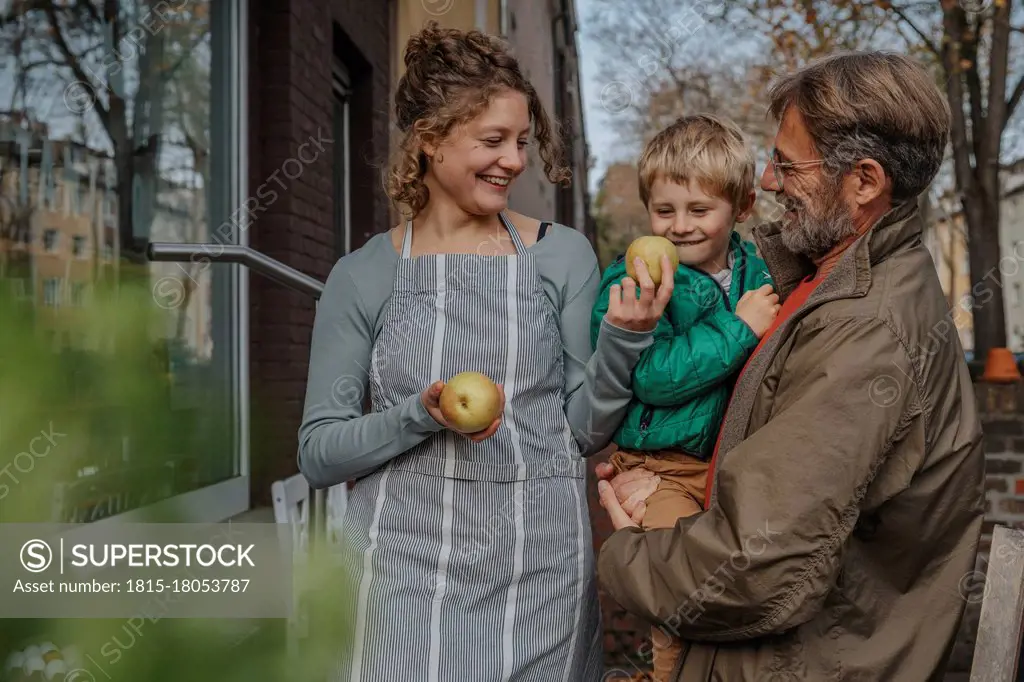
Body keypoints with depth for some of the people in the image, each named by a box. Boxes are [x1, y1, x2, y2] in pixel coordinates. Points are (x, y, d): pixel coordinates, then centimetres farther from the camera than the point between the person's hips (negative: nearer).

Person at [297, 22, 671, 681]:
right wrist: (421, 416, -16)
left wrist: (623, 339, -13)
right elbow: (319, 453, 0)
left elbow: (585, 429, 4)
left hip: (541, 573, 1)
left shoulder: (563, 255, 2)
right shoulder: (362, 276, 0)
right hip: (406, 569, -1)